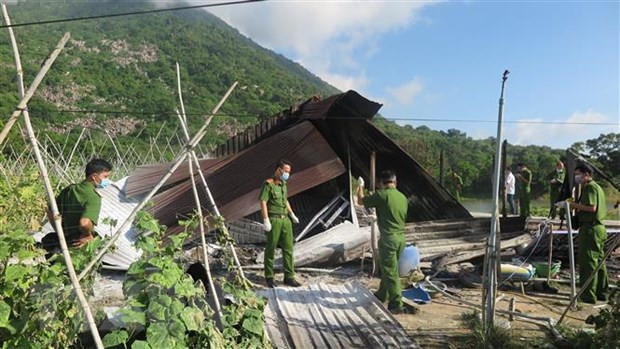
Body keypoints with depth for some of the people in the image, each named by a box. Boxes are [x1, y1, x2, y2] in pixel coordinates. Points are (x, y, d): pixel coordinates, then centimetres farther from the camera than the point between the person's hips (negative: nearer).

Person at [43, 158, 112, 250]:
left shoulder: (69, 190, 5)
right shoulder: (93, 196, -20)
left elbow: (50, 212, 14)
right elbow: (85, 223, -36)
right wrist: (88, 235, -17)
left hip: (64, 240, 8)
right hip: (79, 245, -8)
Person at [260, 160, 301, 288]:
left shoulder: (283, 184, 13)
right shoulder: (268, 184, -11)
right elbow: (263, 202, -15)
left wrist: (292, 214, 22)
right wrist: (266, 220, -20)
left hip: (285, 220, 7)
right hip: (274, 220, -7)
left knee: (288, 248, 4)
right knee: (271, 248, 3)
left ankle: (289, 277, 11)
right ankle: (269, 278, 16)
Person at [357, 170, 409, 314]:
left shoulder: (382, 195, -12)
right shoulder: (403, 198, 9)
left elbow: (361, 201, 0)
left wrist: (360, 186, 19)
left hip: (389, 238, -7)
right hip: (401, 237, 8)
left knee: (390, 272, -1)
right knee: (387, 269, 21)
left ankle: (397, 305, 1)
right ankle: (381, 296, 35)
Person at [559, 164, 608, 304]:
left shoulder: (589, 187, -13)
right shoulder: (597, 187, 18)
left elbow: (591, 207, -25)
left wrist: (572, 204, -17)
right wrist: (576, 205, 15)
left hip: (590, 228, -10)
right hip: (599, 228, 10)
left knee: (587, 262, -5)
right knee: (599, 261, 15)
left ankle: (588, 296, -2)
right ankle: (602, 293, 23)